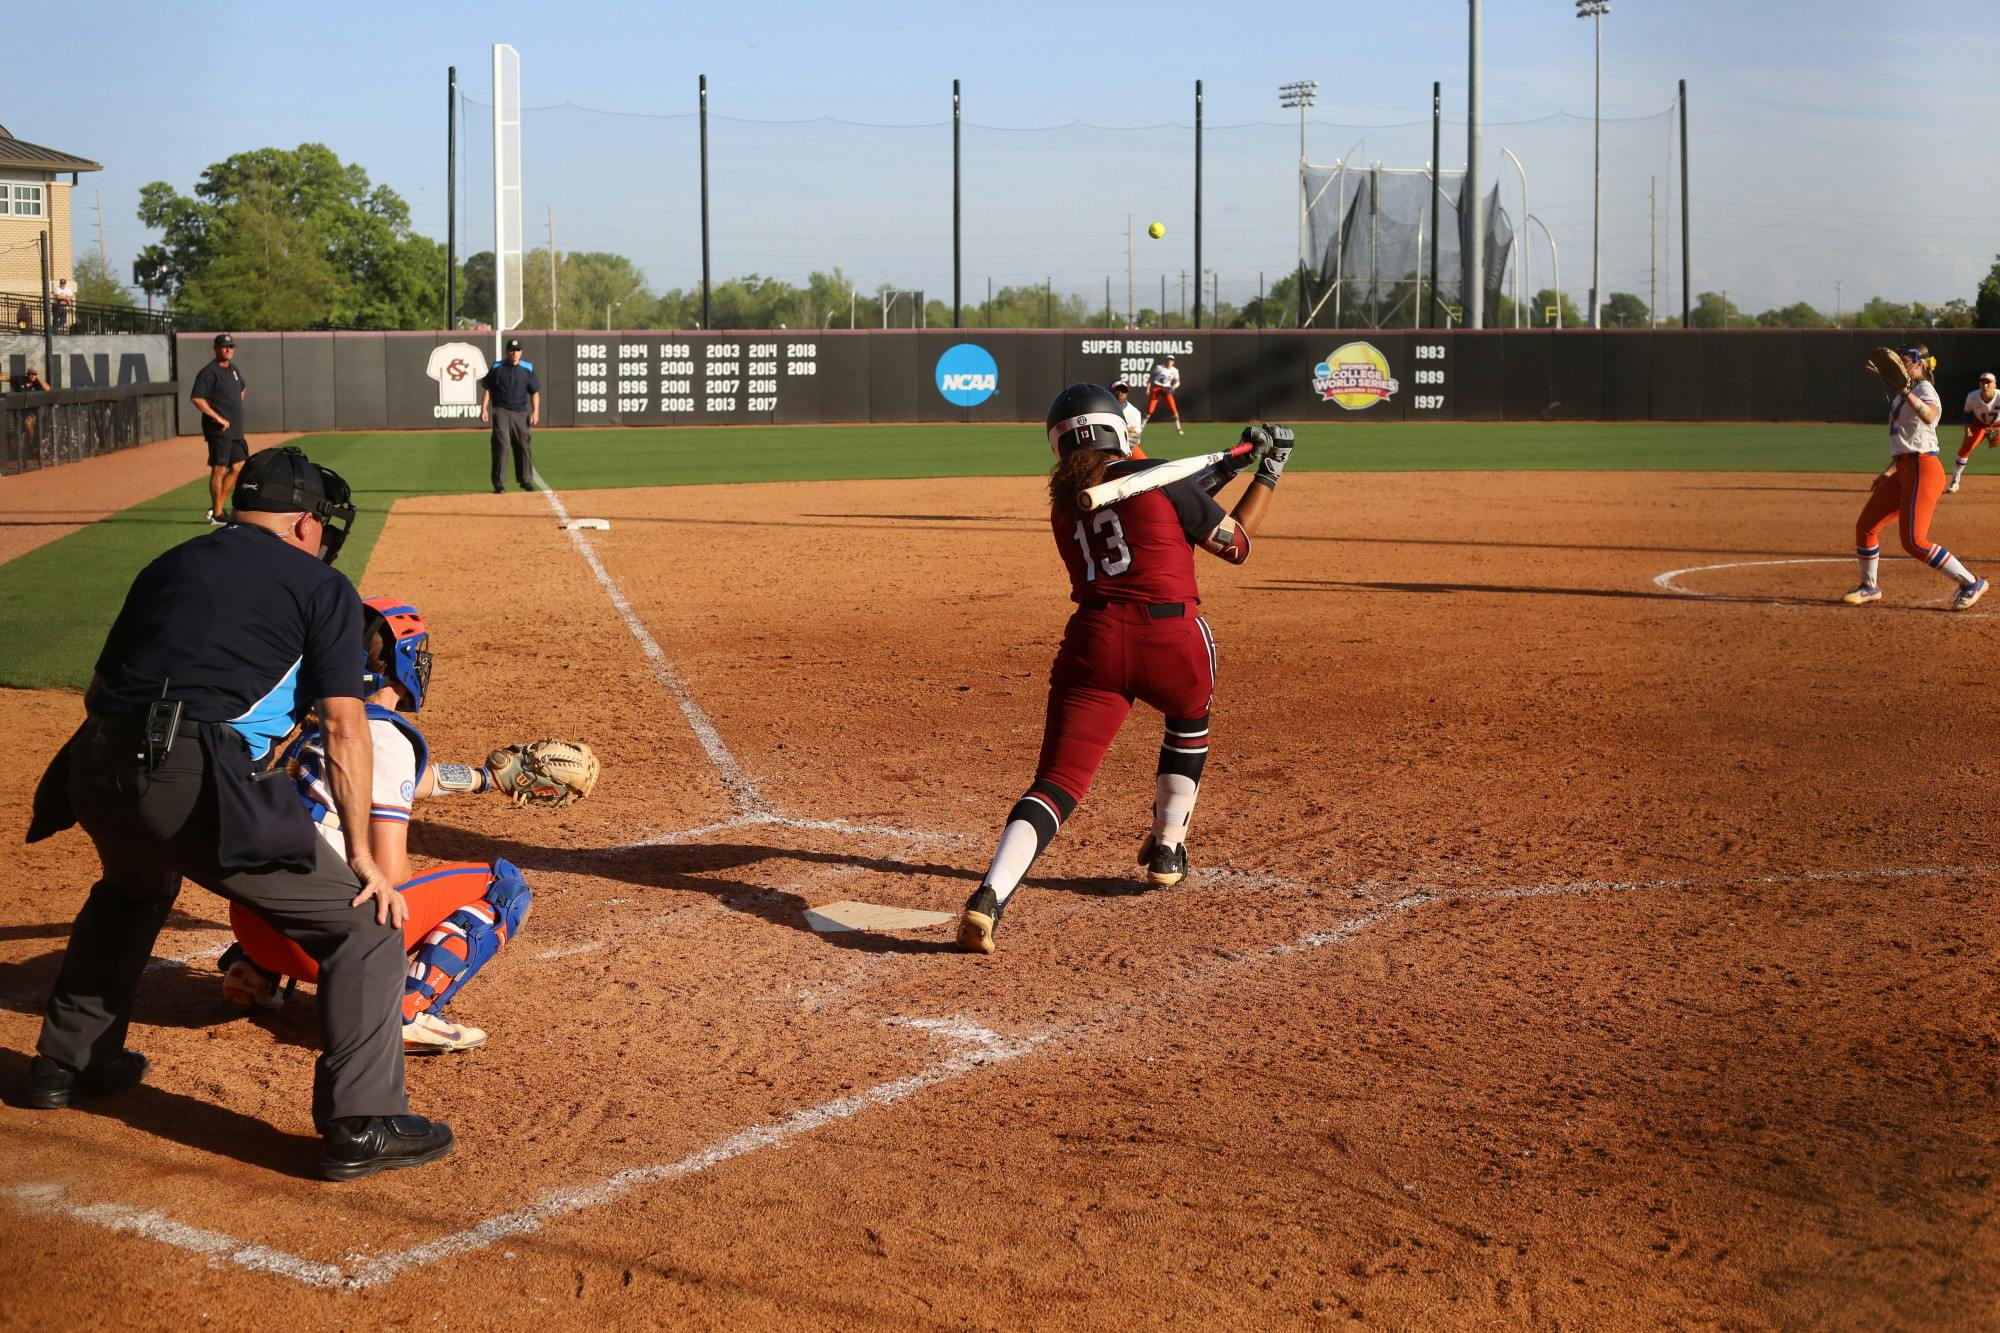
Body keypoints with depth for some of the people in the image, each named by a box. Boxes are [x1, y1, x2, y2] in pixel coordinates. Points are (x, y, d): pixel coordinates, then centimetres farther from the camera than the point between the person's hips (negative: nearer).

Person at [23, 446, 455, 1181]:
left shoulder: (168, 566, 26)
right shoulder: (320, 586, 10)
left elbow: (98, 691, 26)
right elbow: (344, 726, 2)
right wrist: (361, 852, 4)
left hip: (95, 771, 7)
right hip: (195, 781, -7)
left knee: (131, 891, 40)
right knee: (364, 923, 3)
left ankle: (67, 1062, 49)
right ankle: (361, 1126, -4)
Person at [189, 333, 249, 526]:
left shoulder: (233, 369, 15)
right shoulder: (209, 372, -11)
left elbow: (242, 389, 36)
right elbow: (196, 398, -21)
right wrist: (218, 417, -20)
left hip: (235, 430, 9)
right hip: (218, 430, -9)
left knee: (239, 468, 9)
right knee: (219, 470, -6)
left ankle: (216, 507, 17)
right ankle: (216, 515, 0)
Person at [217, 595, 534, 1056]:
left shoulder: (319, 729, 17)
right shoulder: (387, 737, -8)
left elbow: (415, 779, 36)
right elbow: (390, 876, -14)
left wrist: (485, 776, 47)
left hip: (252, 925, 8)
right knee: (504, 885, 3)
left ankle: (254, 970, 20)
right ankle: (403, 1009, -13)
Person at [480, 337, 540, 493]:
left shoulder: (527, 370, 7)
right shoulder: (497, 368, 3)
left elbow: (534, 392, 8)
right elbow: (487, 389, 6)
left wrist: (535, 412, -3)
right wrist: (484, 408, -4)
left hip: (521, 413, 2)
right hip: (501, 411, -2)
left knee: (524, 446, 3)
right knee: (500, 445, -11)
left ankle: (526, 480, 16)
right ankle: (498, 483, -7)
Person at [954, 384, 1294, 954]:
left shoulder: (1063, 503, 18)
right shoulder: (1158, 477, 2)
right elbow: (1235, 544, 11)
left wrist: (1224, 468, 34)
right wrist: (1270, 471, 21)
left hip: (1093, 643, 2)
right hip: (1172, 640, -2)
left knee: (1057, 781, -4)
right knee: (1189, 720, 33)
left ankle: (991, 896, -27)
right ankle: (1167, 850, 37)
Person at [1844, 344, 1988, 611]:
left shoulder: (1925, 390, -10)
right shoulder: (1903, 395, 18)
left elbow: (1929, 416, -36)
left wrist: (1905, 392, -47)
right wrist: (1889, 472, 26)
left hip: (1923, 469, -10)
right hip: (1904, 471, 10)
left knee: (1913, 541, -14)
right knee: (1865, 525, 11)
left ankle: (1971, 583, -5)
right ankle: (1869, 587, 26)